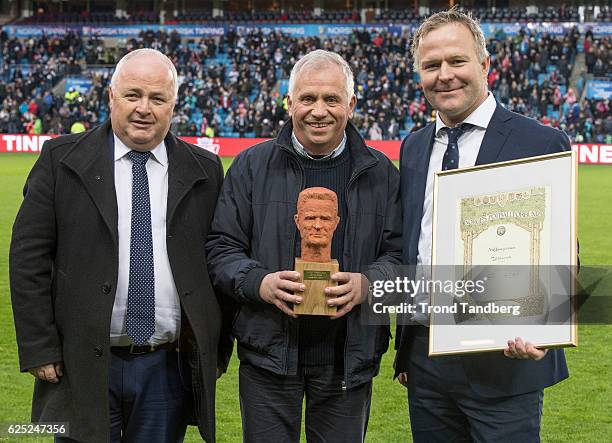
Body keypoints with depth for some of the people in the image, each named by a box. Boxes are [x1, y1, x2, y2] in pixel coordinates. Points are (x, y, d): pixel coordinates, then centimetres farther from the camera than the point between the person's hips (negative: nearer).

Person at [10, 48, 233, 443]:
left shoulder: (205, 171, 5)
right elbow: (29, 256, -1)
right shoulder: (62, 159, 1)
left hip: (169, 367, 2)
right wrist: (39, 347, -6)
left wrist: (219, 349, 6)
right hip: (83, 366, -1)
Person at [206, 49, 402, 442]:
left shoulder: (380, 173, 6)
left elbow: (400, 252, 5)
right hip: (268, 352, 0)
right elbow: (221, 248, 2)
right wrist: (260, 283, -16)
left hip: (349, 358, 1)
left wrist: (367, 283, -16)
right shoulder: (253, 166, 4)